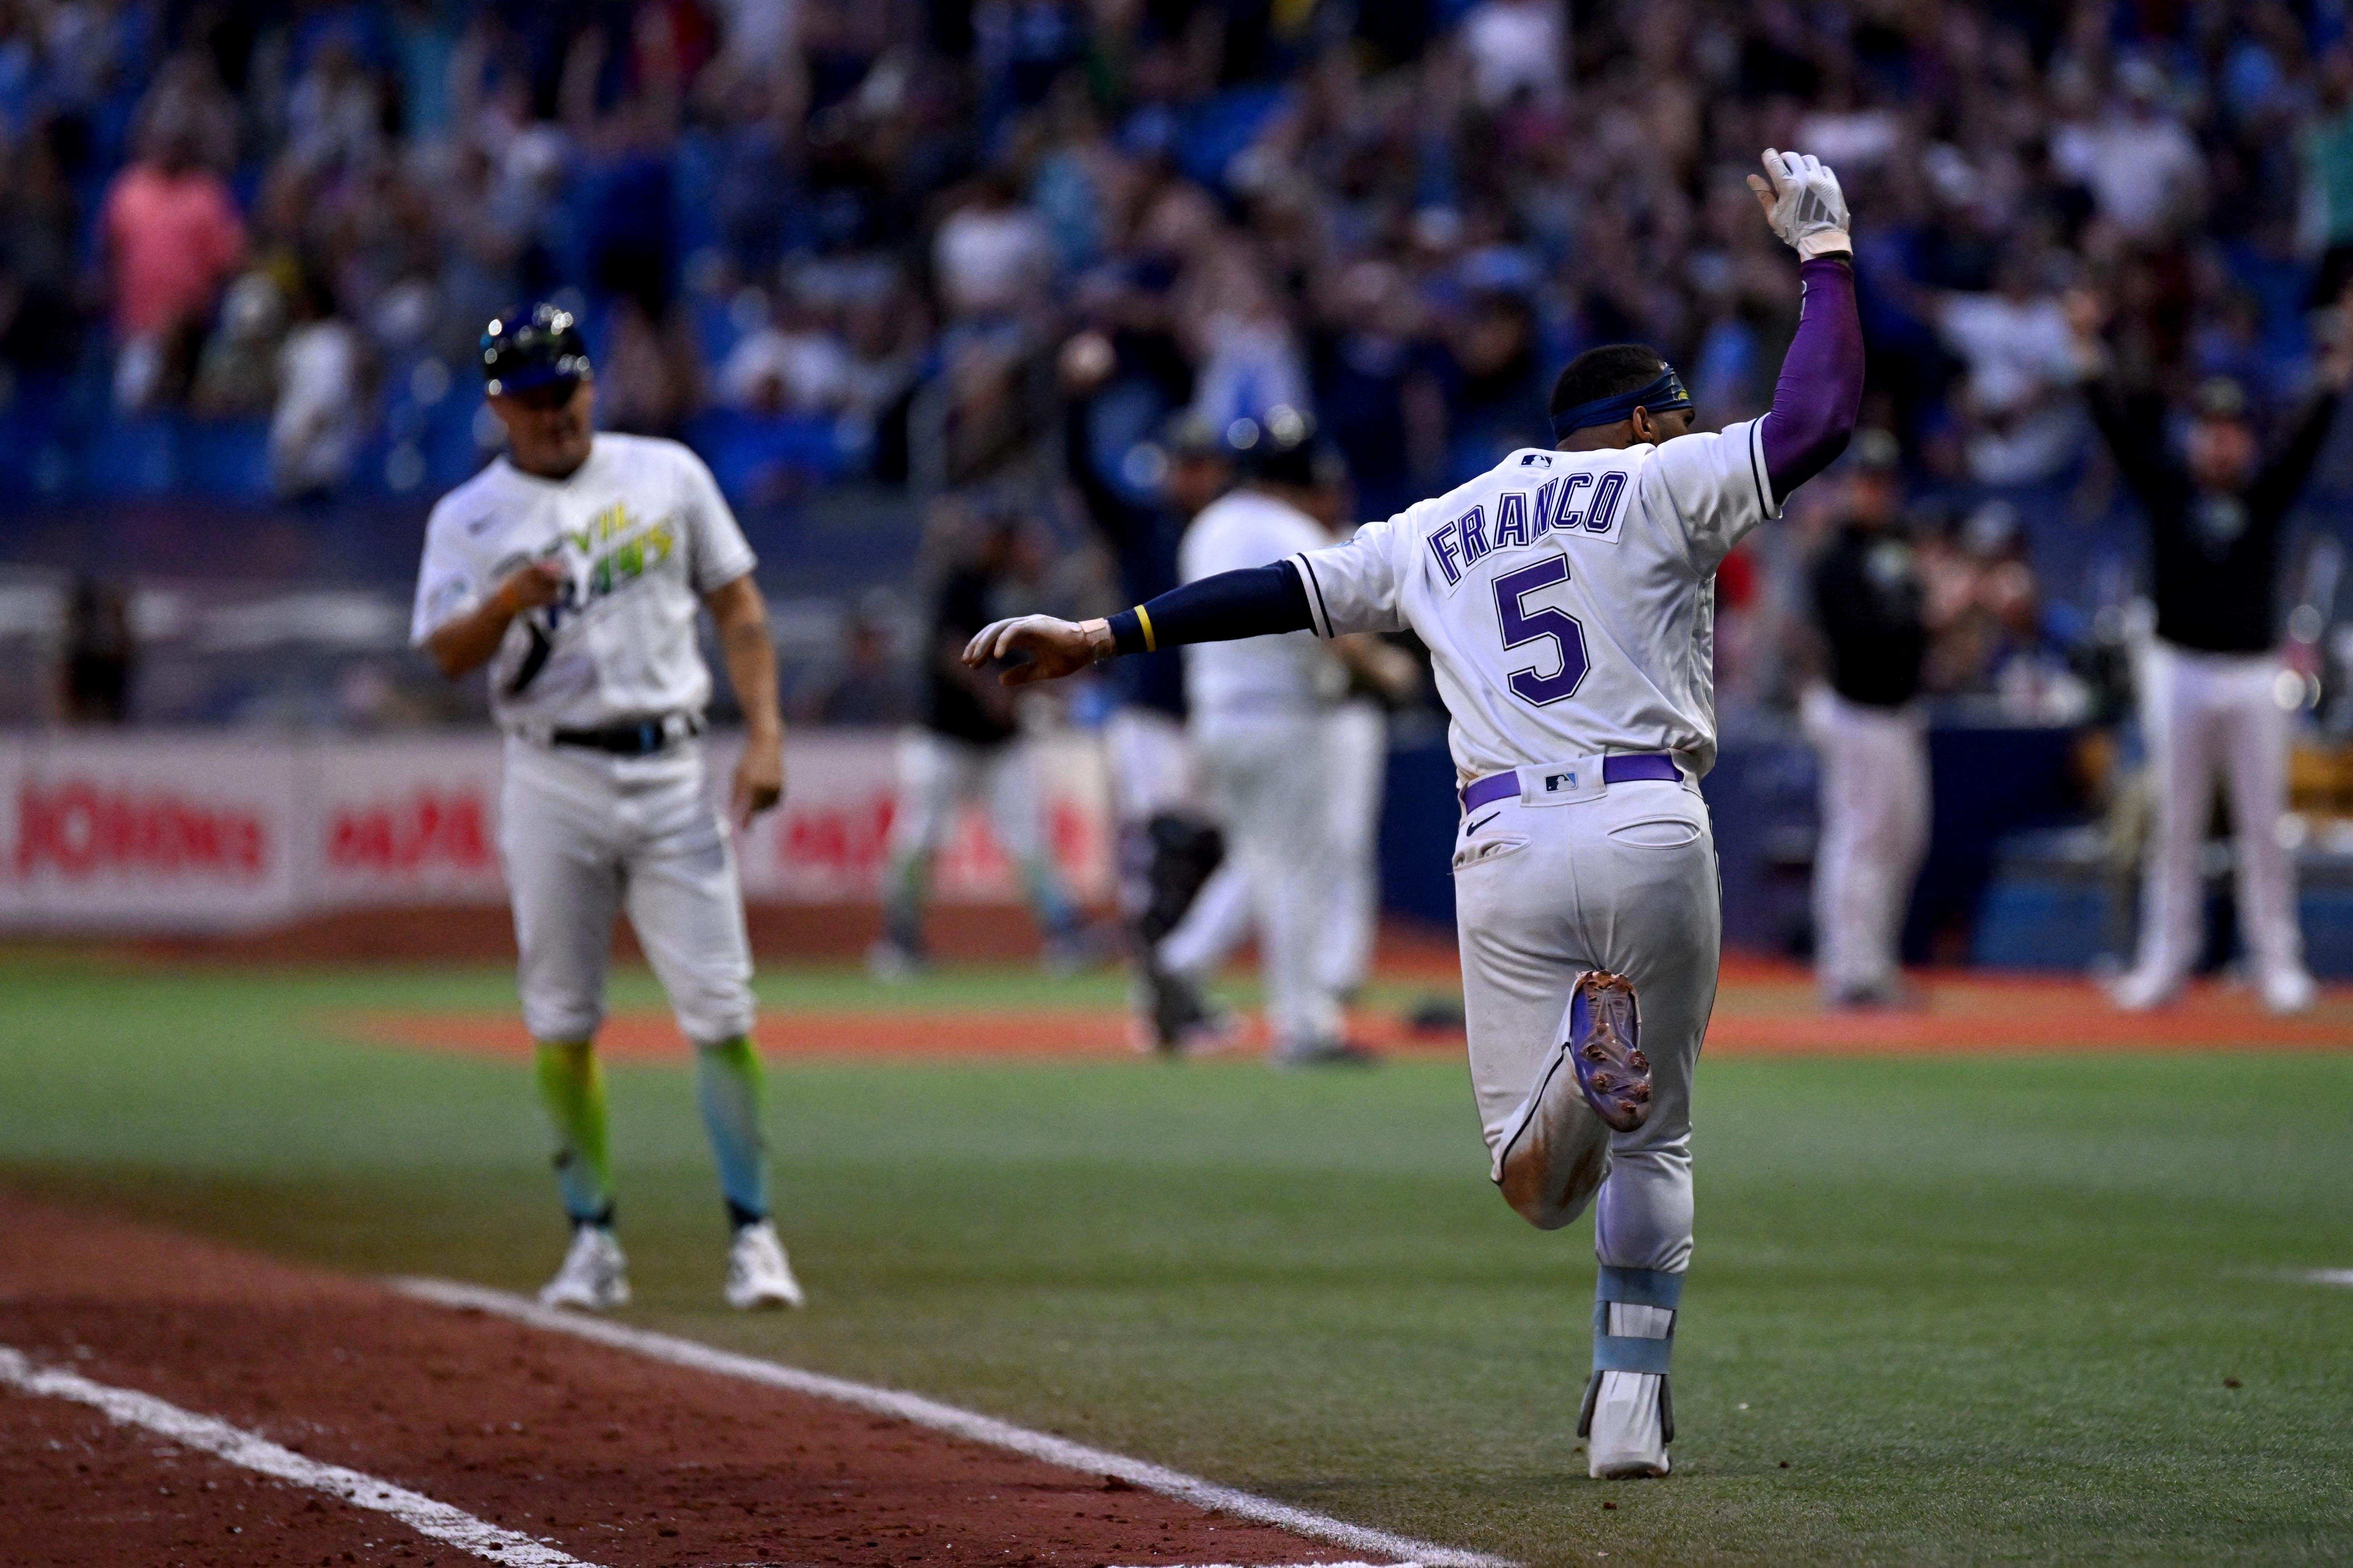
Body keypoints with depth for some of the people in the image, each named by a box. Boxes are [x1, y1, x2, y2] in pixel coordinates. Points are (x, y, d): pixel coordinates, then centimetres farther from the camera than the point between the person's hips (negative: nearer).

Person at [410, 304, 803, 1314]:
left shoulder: (667, 474, 7)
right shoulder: (469, 519, 3)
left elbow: (737, 606, 9)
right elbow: (447, 655, -8)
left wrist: (764, 734, -2)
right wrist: (507, 604, -29)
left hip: (671, 772, 0)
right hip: (553, 784, 0)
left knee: (720, 1011, -5)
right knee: (562, 1022, 2)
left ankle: (752, 1232, 2)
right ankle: (592, 1240, 11)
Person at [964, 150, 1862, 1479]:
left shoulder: (1437, 534, 21)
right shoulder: (1659, 485, 7)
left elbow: (1287, 592, 20)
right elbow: (1819, 419, -1)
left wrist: (1109, 635, 24)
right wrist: (1826, 249, 12)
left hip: (1506, 847, 2)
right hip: (1652, 832, -2)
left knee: (1541, 1188, 1)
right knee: (1654, 1144, 15)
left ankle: (1580, 1067, -33)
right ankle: (1633, 1406, 8)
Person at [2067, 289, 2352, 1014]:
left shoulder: (2268, 494, 6)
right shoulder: (2166, 488, 5)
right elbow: (2120, 426, -2)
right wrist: (2090, 350, -12)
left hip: (2254, 675, 0)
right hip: (2177, 669, 0)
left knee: (2263, 825, 1)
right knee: (2175, 825, 4)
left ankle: (2278, 963, 5)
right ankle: (2165, 962, 9)